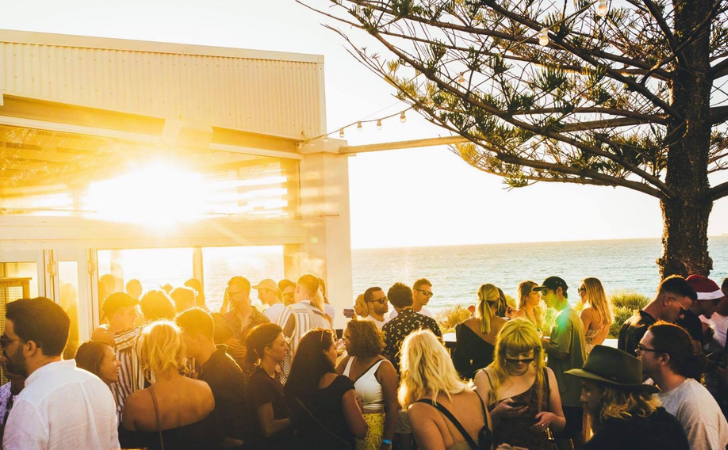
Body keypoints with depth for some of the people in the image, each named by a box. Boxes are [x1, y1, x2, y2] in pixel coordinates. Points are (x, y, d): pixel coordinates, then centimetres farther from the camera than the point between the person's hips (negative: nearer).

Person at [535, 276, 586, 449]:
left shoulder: (563, 317, -18)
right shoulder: (573, 314, 12)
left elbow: (560, 352, -23)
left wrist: (540, 341, -12)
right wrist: (547, 341, 8)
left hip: (565, 389, -10)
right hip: (577, 387, 10)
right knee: (577, 433, 18)